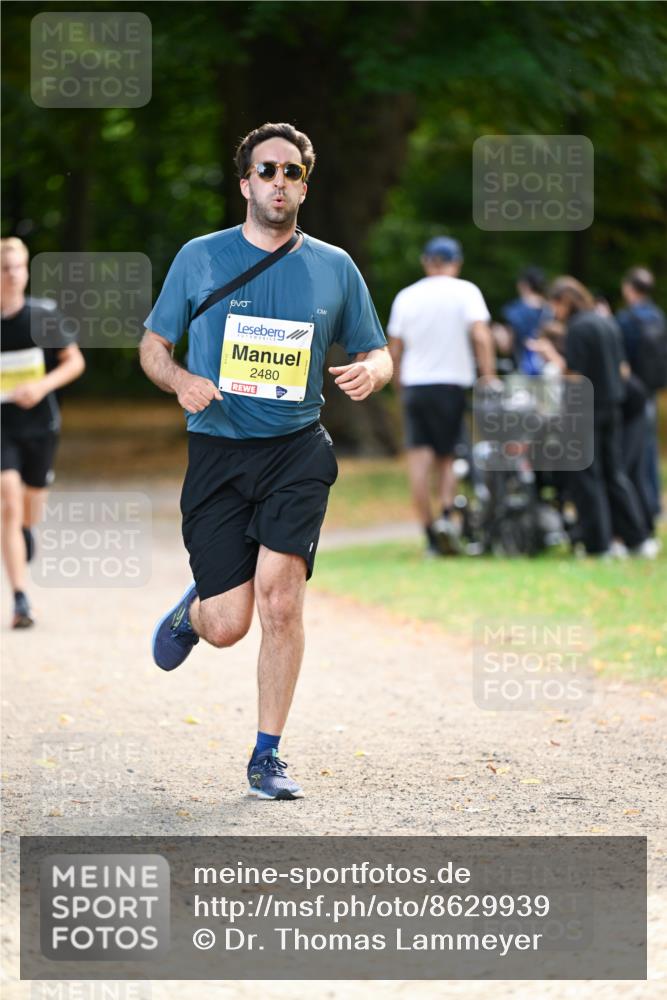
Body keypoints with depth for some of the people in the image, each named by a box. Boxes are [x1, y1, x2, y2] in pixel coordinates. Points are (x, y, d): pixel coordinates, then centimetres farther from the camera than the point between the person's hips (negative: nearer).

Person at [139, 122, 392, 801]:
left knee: (280, 597, -17)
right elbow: (153, 346, 11)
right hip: (216, 451, 0)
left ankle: (267, 756, -3)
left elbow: (377, 353, 16)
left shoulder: (333, 267, 8)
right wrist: (181, 381, -12)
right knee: (228, 625, -6)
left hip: (296, 452, 0)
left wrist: (369, 372, -8)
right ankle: (192, 611, 34)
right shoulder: (199, 258, 4)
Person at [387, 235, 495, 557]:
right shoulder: (465, 291, -1)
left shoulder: (406, 296, 9)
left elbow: (394, 351, 12)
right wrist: (489, 377, -11)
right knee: (447, 457, 9)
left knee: (419, 460, 0)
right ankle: (446, 515, -14)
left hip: (413, 385, 2)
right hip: (451, 383, -2)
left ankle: (430, 534, -2)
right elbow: (481, 337, -14)